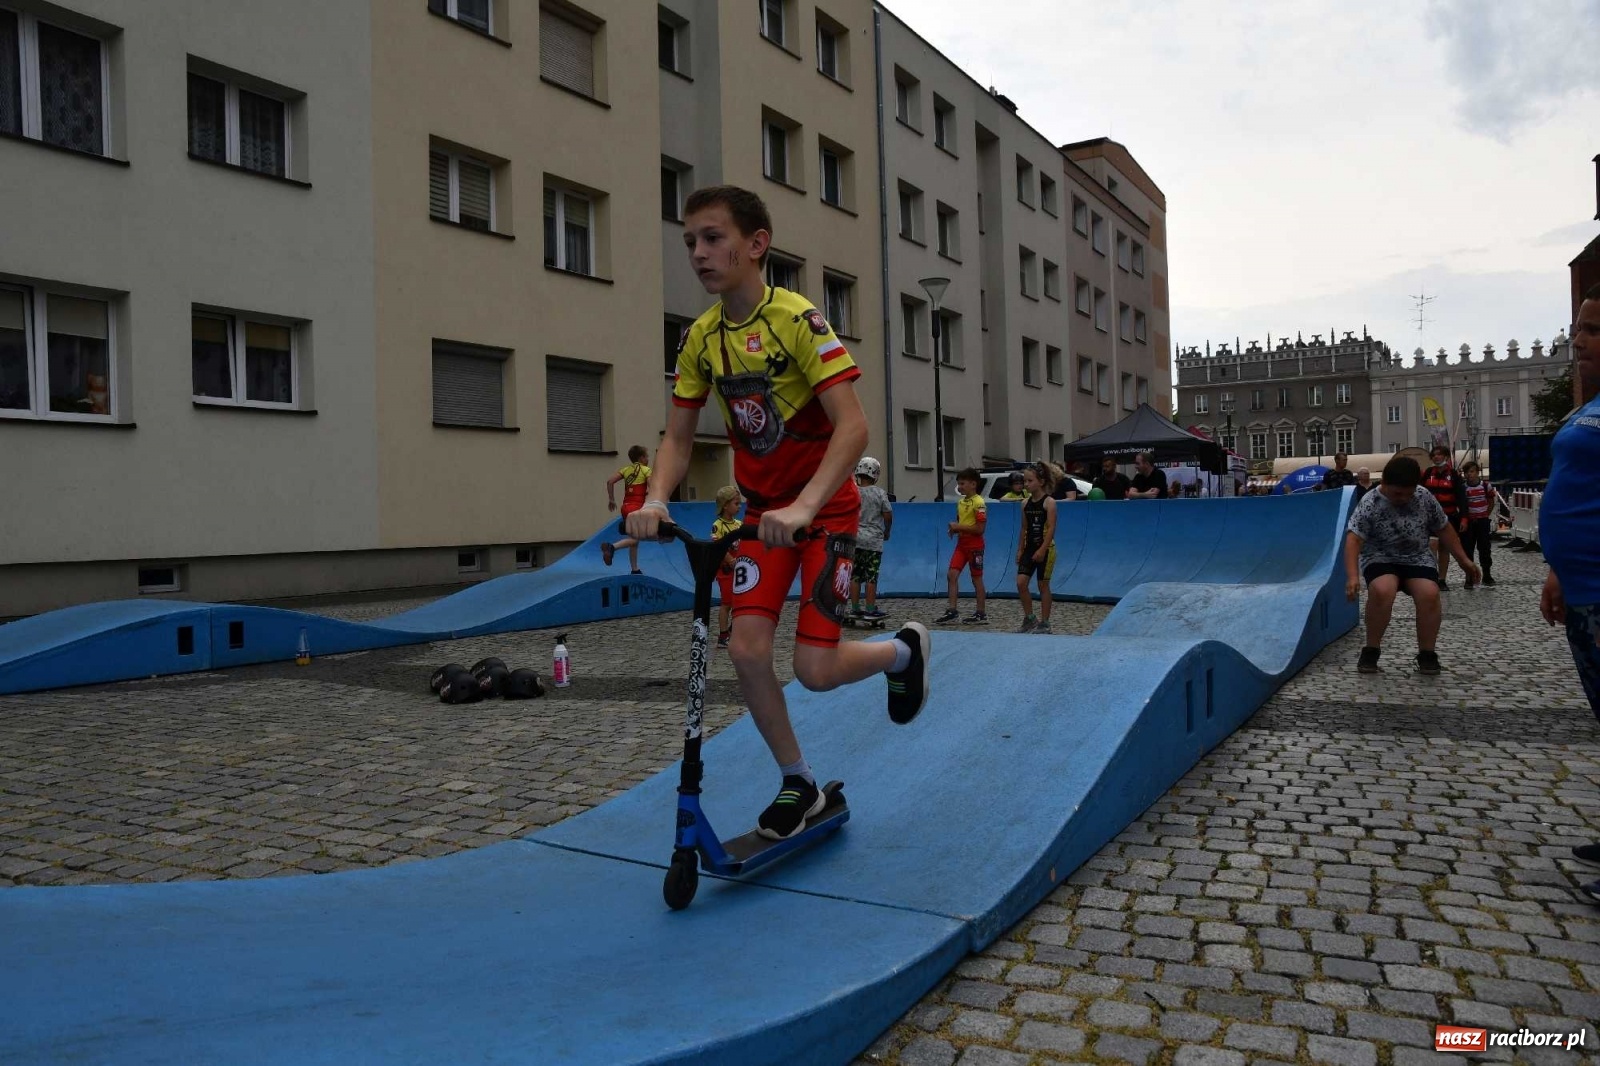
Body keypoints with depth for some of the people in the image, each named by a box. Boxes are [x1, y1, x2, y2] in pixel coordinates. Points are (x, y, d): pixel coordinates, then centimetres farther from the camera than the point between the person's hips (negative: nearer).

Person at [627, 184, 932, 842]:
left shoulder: (798, 320, -19)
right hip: (764, 511, 5)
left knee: (814, 670, -10)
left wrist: (804, 506, -38)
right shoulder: (701, 339, -1)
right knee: (746, 648, -10)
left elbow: (853, 427, -27)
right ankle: (798, 783, 12)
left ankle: (903, 649, 25)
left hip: (825, 508, -5)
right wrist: (656, 499, -18)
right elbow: (678, 437, 2)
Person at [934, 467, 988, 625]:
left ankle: (981, 614, 12)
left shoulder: (978, 503, -15)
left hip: (974, 545, -8)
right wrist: (954, 528, 3)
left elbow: (980, 529, -19)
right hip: (961, 543, 8)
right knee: (952, 575, -1)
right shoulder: (960, 502, 10)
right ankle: (952, 611, 3)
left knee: (976, 579, 2)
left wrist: (959, 527, -18)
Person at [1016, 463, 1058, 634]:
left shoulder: (1049, 502, -10)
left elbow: (1051, 528, -15)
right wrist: (1020, 549, 9)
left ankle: (1044, 623, 12)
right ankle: (1029, 619, 7)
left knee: (1043, 585, 2)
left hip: (1045, 549, -5)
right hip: (1029, 548, 5)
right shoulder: (1025, 504, 7)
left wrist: (1042, 550, -22)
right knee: (1021, 582, -6)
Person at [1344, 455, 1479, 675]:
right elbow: (1353, 540, -27)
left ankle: (1427, 653, -7)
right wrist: (1353, 576, -39)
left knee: (1429, 593, -26)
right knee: (1382, 590, -34)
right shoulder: (1370, 504, -17)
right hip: (1380, 558, -3)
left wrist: (1464, 560, 13)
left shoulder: (1425, 497, -4)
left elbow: (1444, 529, 10)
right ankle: (1371, 650, -15)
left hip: (1417, 558, 3)